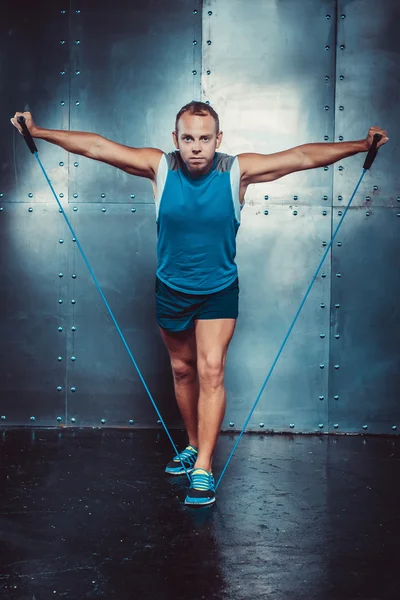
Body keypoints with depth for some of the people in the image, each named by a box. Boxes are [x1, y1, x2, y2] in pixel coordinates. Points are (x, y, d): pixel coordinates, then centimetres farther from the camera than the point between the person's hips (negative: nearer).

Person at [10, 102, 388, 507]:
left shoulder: (238, 170, -15)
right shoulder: (160, 166, -14)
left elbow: (303, 156, -13)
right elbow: (95, 146, -10)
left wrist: (362, 145, -13)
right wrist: (37, 132, -7)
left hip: (218, 291, -2)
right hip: (170, 289, 2)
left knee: (211, 371, -13)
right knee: (182, 370, 14)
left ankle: (203, 469, -8)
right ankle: (194, 446, 34)